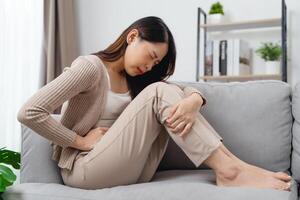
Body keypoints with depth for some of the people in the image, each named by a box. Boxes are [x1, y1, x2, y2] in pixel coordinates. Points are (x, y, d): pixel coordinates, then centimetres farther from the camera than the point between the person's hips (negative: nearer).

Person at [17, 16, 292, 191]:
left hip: (132, 172, 7)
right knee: (158, 92, -20)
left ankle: (228, 167, -20)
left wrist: (192, 102, -20)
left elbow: (189, 91, 4)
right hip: (84, 169, -7)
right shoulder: (90, 67, -9)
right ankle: (228, 169, -25)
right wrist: (81, 141, -14)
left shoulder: (133, 79, 13)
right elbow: (29, 113, -16)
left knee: (172, 93, -10)